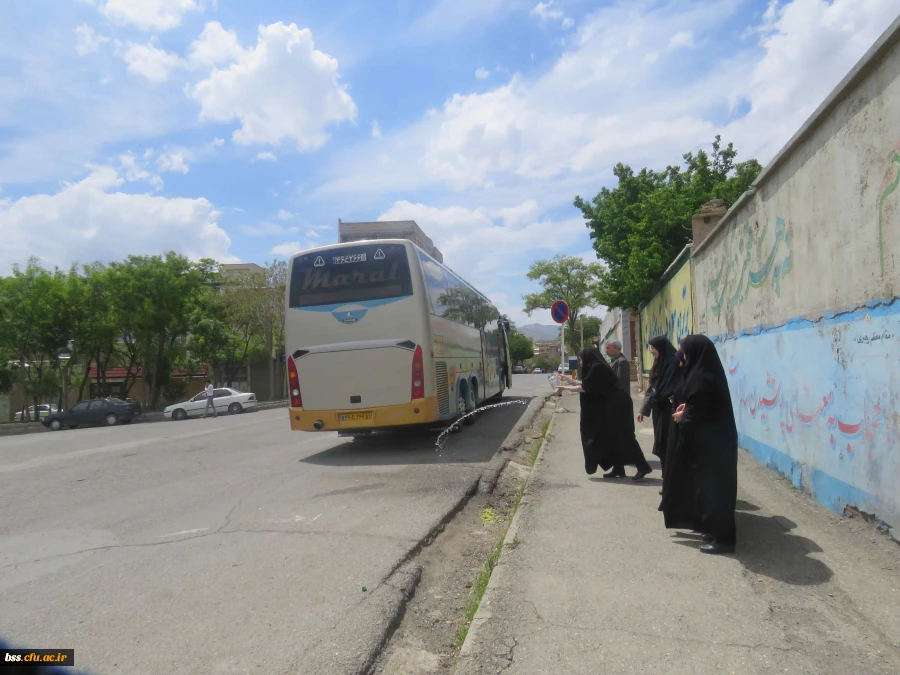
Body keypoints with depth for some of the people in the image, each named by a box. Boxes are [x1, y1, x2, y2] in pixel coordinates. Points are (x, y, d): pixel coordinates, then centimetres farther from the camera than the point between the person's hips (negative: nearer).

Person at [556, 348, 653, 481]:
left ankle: (642, 467, -2)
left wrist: (565, 388, -5)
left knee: (622, 437, -6)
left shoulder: (597, 368, -16)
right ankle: (618, 468, 15)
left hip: (616, 406, -10)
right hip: (611, 406, 10)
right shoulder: (596, 368, 14)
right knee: (610, 437, 11)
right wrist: (570, 383, 26)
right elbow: (586, 385, 22)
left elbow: (585, 387, -14)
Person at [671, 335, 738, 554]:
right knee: (714, 485, 17)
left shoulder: (702, 380, -23)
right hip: (716, 438, 10)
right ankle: (715, 530, 29)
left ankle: (722, 538, 8)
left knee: (713, 487, -1)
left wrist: (681, 417, -2)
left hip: (711, 442, -10)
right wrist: (687, 406, 5)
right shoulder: (709, 373, 7)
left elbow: (695, 416, -20)